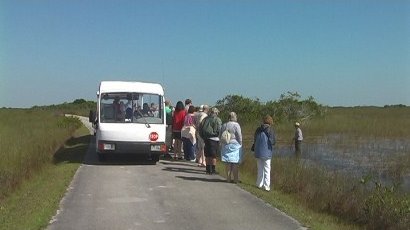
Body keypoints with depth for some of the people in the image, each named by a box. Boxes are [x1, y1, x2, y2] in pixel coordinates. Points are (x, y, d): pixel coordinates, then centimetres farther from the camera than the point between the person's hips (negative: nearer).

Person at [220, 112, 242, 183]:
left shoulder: (224, 125, 6)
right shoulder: (236, 125, -10)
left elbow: (220, 137, 12)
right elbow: (239, 136, -8)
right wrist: (240, 144, 4)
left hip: (225, 146, 4)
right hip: (235, 145, -4)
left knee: (227, 163, 8)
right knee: (235, 163, 1)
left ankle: (228, 179, 11)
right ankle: (235, 179, 4)